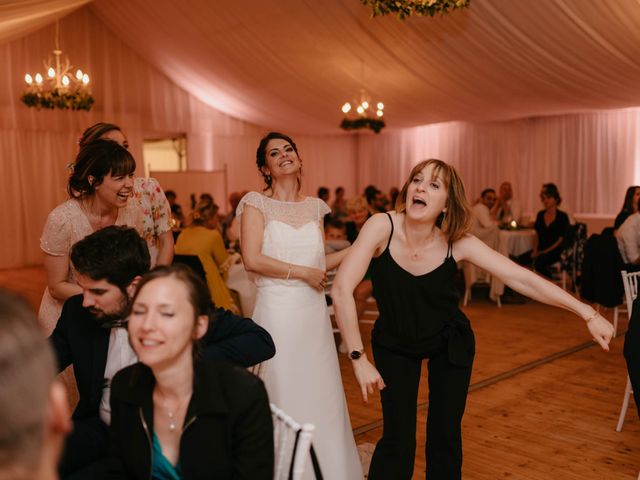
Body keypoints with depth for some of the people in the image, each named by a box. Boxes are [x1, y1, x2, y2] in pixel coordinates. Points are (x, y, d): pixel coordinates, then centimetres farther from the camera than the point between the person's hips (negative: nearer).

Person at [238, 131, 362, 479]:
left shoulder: (314, 207, 12)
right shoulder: (256, 202, -3)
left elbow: (319, 263, 12)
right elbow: (252, 259, -15)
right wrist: (303, 273, -11)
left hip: (314, 311, 5)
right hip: (278, 310, -4)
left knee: (321, 394, 11)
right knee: (284, 397, 5)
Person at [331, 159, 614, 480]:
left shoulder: (458, 243, -21)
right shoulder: (382, 227, -27)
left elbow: (522, 278, -21)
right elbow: (342, 289, -31)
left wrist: (587, 313, -26)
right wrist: (358, 359, -30)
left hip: (449, 343, 1)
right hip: (394, 344, -1)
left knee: (445, 435, 7)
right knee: (398, 440, -4)